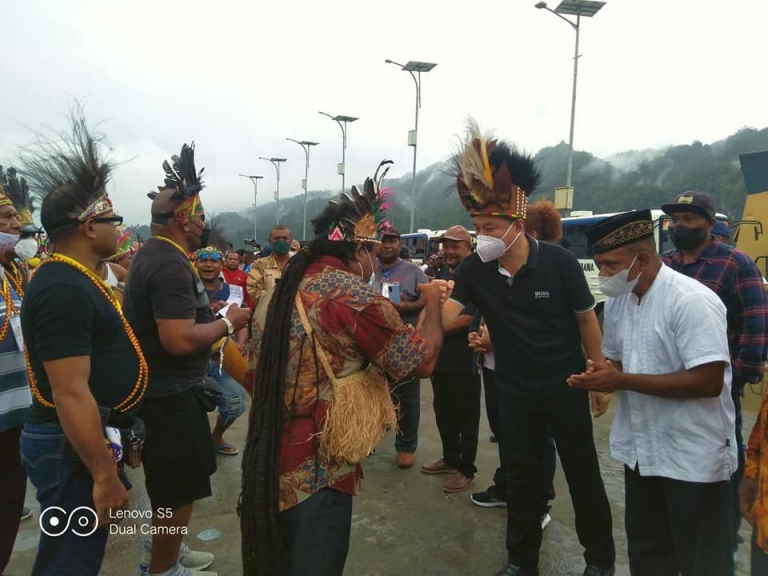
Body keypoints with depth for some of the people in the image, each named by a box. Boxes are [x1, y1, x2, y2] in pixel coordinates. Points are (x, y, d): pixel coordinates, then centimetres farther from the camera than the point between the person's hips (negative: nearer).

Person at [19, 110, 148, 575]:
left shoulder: (75, 279, 10)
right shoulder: (64, 289, -23)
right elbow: (71, 394, -27)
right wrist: (104, 476, -23)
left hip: (90, 440, 10)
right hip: (73, 449, -10)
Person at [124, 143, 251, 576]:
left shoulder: (154, 252, 10)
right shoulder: (170, 263, -24)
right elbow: (179, 339, -32)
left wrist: (213, 315, 12)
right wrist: (228, 323, -18)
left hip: (163, 387, 11)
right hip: (171, 393, -11)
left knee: (172, 482, 25)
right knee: (179, 487, 4)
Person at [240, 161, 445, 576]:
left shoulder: (279, 294, 9)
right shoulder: (353, 295, -17)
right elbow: (423, 361, -12)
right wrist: (433, 305, 4)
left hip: (267, 463, 8)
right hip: (316, 470, -8)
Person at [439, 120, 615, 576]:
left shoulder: (559, 262, -16)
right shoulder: (474, 270, -10)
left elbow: (586, 319, -6)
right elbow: (448, 315, -17)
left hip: (567, 387, -2)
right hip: (516, 391, 3)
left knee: (583, 473, 13)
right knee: (521, 476, 15)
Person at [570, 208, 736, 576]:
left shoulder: (692, 301, -21)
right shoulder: (616, 301, 3)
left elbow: (708, 381, -26)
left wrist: (622, 381, -26)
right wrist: (597, 376, -10)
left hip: (693, 458, -7)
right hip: (640, 450, 7)